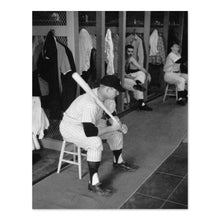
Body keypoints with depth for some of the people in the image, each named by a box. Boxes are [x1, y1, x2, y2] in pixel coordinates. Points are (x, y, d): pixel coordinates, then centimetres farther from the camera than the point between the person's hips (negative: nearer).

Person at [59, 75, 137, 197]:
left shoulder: (105, 96, -9)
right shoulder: (90, 104, -37)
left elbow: (112, 114, 8)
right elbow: (89, 132, -42)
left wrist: (117, 124, -14)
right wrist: (112, 127, -31)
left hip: (89, 123, 9)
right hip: (69, 127, -9)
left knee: (117, 131, 11)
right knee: (96, 142, -34)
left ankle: (118, 162, 33)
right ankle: (93, 183, -22)